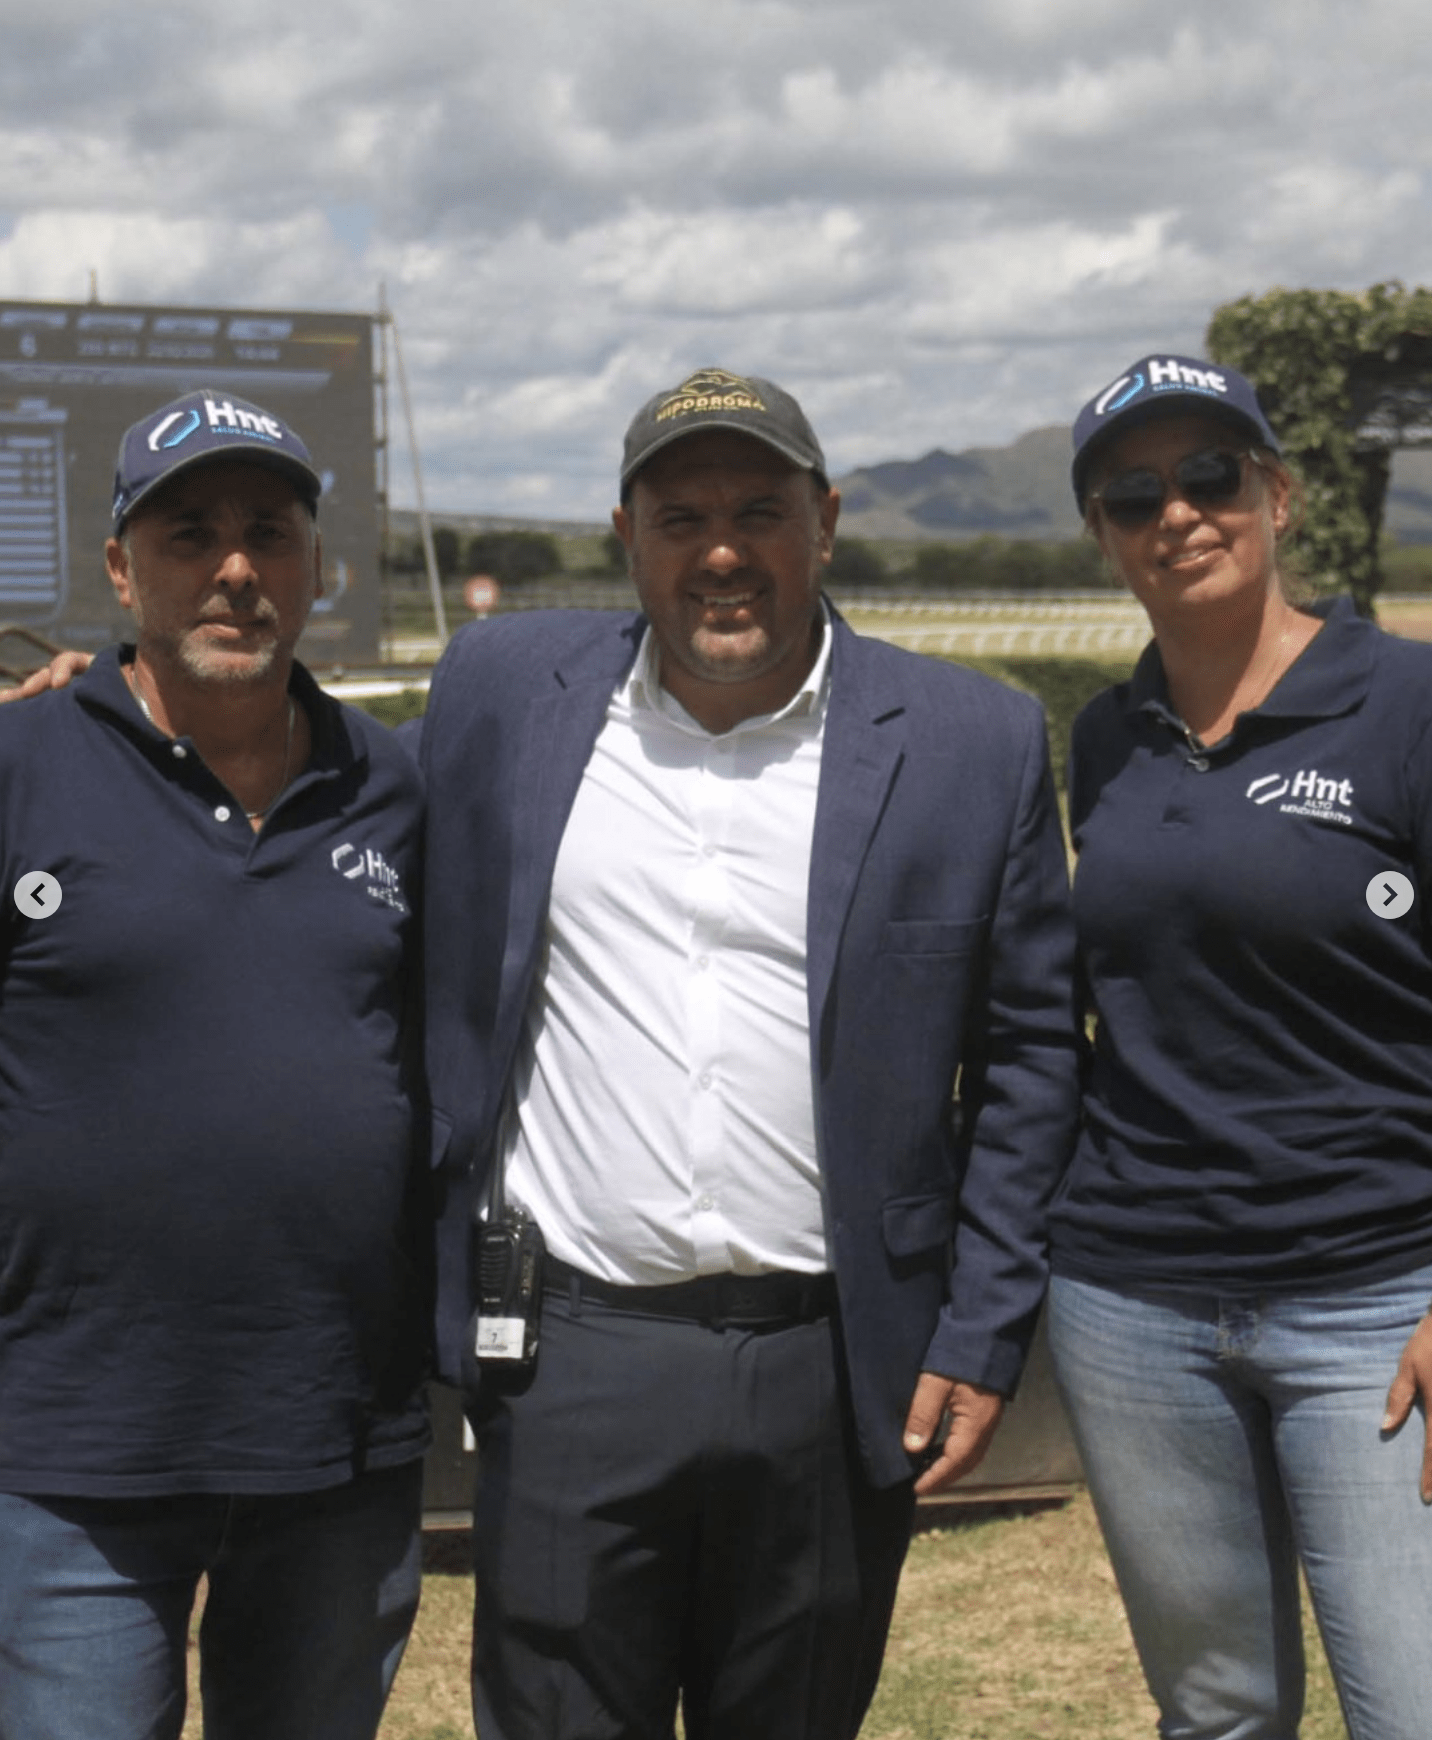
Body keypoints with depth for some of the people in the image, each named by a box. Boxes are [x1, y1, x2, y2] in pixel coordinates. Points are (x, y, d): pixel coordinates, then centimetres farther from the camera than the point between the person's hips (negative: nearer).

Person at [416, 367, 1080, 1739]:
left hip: (837, 1368, 0)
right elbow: (433, 989, 11)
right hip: (570, 1356, 0)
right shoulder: (501, 690, 3)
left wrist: (983, 1337, 1)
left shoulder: (973, 742, 0)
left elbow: (1027, 1048, 4)